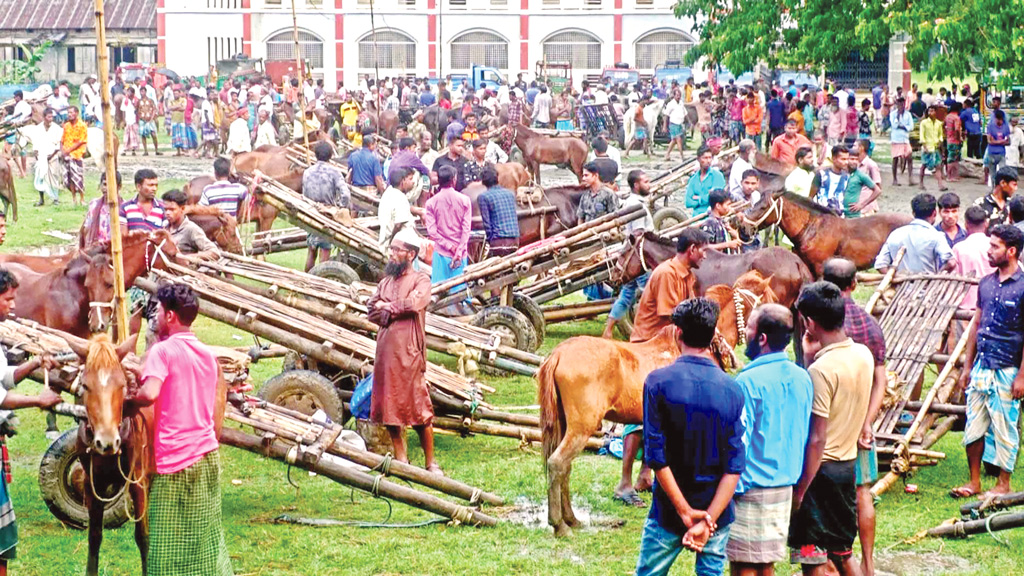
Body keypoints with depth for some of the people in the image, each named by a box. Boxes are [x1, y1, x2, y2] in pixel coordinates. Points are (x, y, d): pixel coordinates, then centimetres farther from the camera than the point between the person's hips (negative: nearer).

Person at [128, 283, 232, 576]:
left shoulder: (162, 350, -10)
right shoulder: (208, 354, 10)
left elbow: (149, 394, -27)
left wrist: (128, 399, -7)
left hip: (174, 458, -6)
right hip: (208, 453, 6)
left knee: (168, 541, 1)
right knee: (206, 535, 14)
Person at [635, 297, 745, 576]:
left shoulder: (658, 381, -11)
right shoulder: (732, 390, -4)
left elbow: (656, 456, -15)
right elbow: (735, 464, -10)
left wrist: (686, 511, -11)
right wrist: (708, 520, -14)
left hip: (669, 511, -2)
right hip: (717, 513, 2)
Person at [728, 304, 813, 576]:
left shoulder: (749, 381, -17)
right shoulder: (802, 378, 4)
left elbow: (737, 441, -15)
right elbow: (805, 436, 12)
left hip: (751, 489, -7)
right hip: (786, 488, 7)